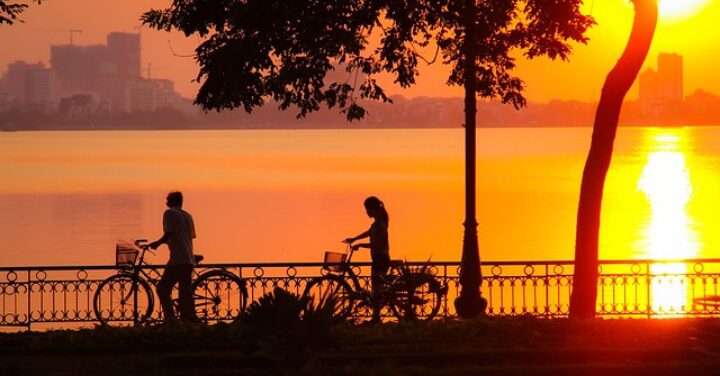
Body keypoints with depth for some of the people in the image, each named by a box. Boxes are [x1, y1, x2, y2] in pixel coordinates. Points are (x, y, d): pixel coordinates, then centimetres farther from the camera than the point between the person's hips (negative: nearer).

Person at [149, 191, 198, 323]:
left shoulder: (169, 213, -3)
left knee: (163, 288, -3)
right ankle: (189, 320, 6)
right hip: (189, 260, 8)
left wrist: (157, 243, 3)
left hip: (177, 259, -7)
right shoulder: (188, 216, 19)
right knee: (186, 292, 9)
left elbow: (168, 234, -14)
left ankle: (170, 319, -12)